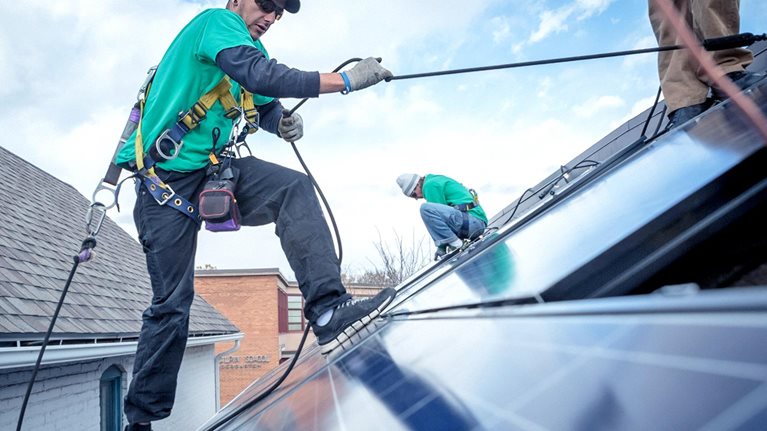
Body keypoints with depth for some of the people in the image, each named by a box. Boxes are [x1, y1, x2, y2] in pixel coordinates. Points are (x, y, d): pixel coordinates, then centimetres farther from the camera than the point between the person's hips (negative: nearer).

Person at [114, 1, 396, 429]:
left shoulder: (249, 46, 17)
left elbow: (265, 104, 20)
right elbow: (260, 76, -27)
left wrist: (283, 121, -6)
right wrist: (346, 79, -28)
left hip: (214, 169, 8)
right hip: (166, 179, -7)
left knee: (294, 187, -19)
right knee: (172, 302, -5)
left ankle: (329, 311, -30)